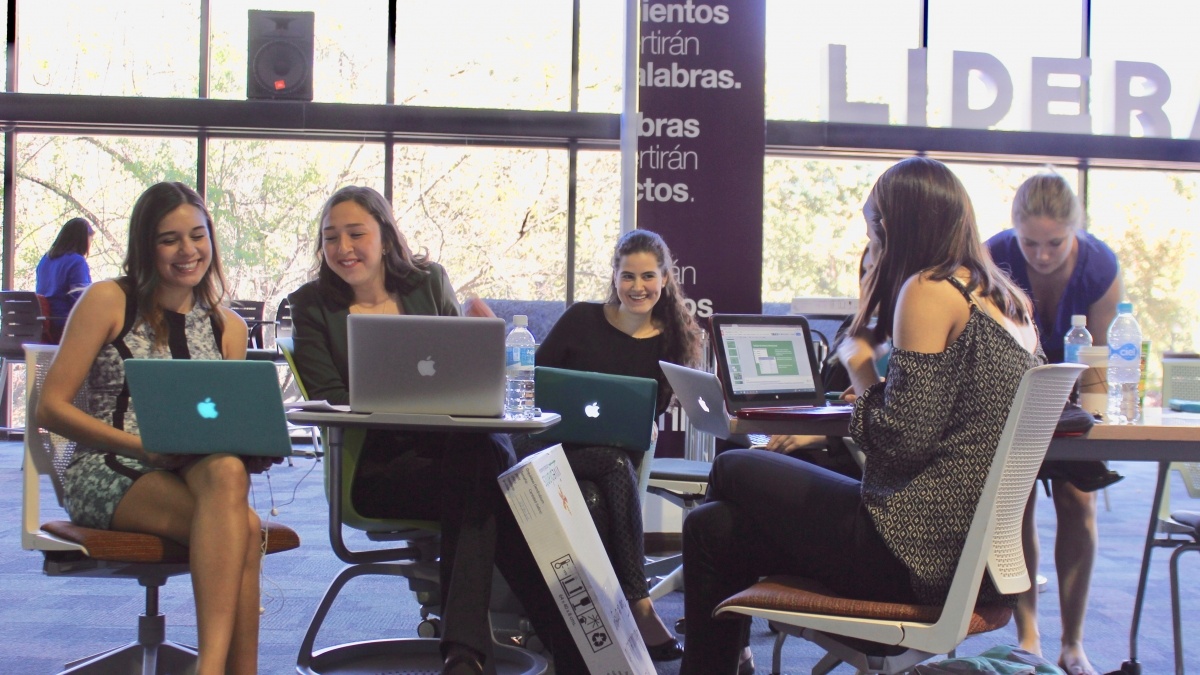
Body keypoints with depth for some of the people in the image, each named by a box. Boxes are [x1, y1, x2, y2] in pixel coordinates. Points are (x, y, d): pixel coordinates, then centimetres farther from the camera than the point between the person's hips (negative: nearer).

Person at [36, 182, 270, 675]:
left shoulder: (228, 328, 16)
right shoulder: (109, 301, 2)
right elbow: (50, 407, -3)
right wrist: (144, 446, -15)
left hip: (190, 475, 4)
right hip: (108, 476, -4)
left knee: (226, 470, -36)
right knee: (243, 527, -33)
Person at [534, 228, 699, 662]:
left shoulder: (670, 340, 7)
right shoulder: (582, 320, 4)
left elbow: (651, 414, 1)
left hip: (618, 451, 1)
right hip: (557, 445, -1)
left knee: (620, 463, -36)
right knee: (616, 464, -34)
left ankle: (634, 604, -35)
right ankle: (640, 606, -37)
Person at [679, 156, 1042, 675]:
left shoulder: (929, 290, -12)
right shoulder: (1008, 301, 15)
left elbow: (900, 444, -18)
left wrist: (861, 368, -3)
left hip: (922, 553, -9)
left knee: (732, 470, 9)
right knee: (711, 525, 11)